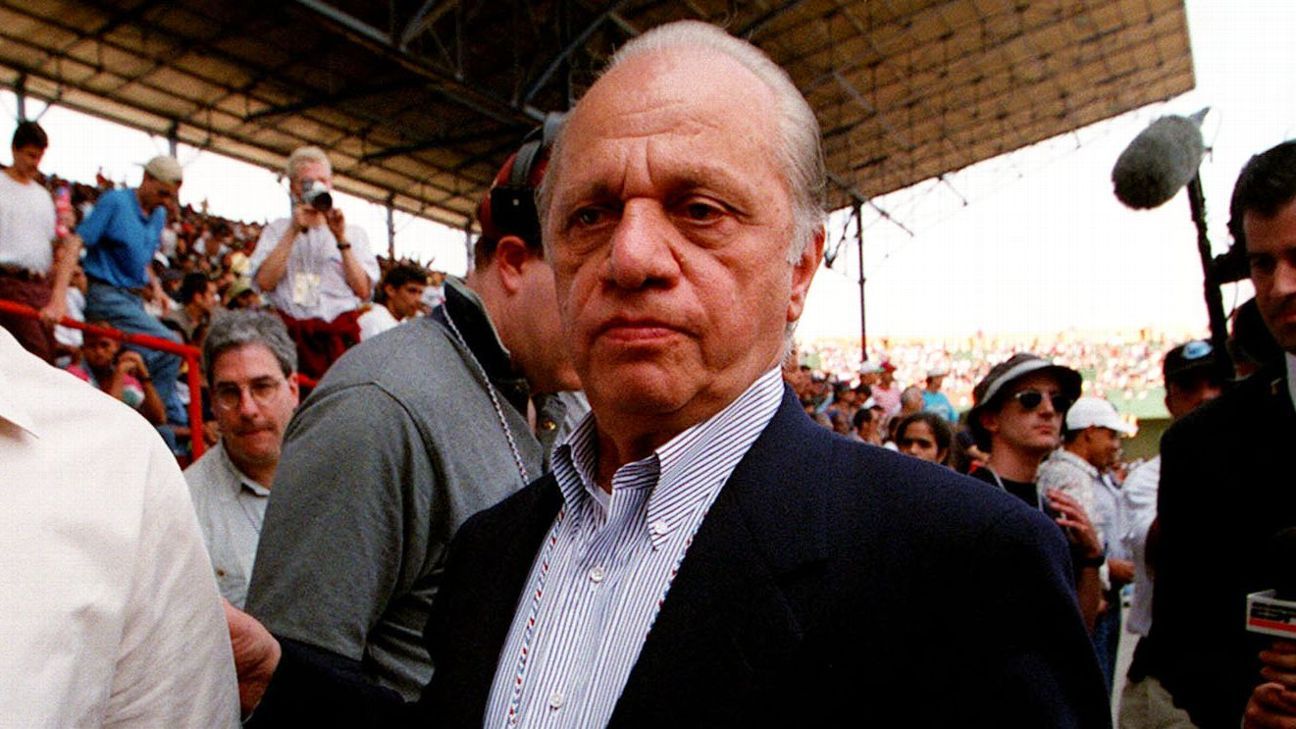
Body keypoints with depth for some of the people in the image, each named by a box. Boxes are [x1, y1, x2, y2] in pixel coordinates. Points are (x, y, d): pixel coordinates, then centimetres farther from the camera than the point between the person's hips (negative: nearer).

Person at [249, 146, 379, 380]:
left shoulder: (353, 232, 17)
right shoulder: (277, 230, 18)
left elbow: (363, 291, 2)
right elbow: (264, 282, -1)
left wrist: (342, 239, -3)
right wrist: (294, 231, -1)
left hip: (339, 333, 0)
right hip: (290, 333, 0)